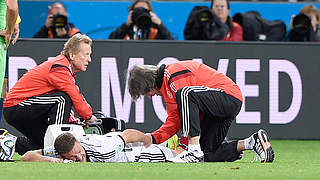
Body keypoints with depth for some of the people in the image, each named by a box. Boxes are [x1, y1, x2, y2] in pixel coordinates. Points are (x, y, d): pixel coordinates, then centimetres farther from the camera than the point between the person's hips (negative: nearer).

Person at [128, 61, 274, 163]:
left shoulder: (174, 75, -15)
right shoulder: (165, 85, 17)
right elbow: (174, 120, 17)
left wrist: (184, 145, -16)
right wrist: (153, 138, 2)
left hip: (230, 97, -11)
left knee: (184, 94, -33)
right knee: (207, 155, 4)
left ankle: (194, 150, -35)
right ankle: (252, 142, 13)